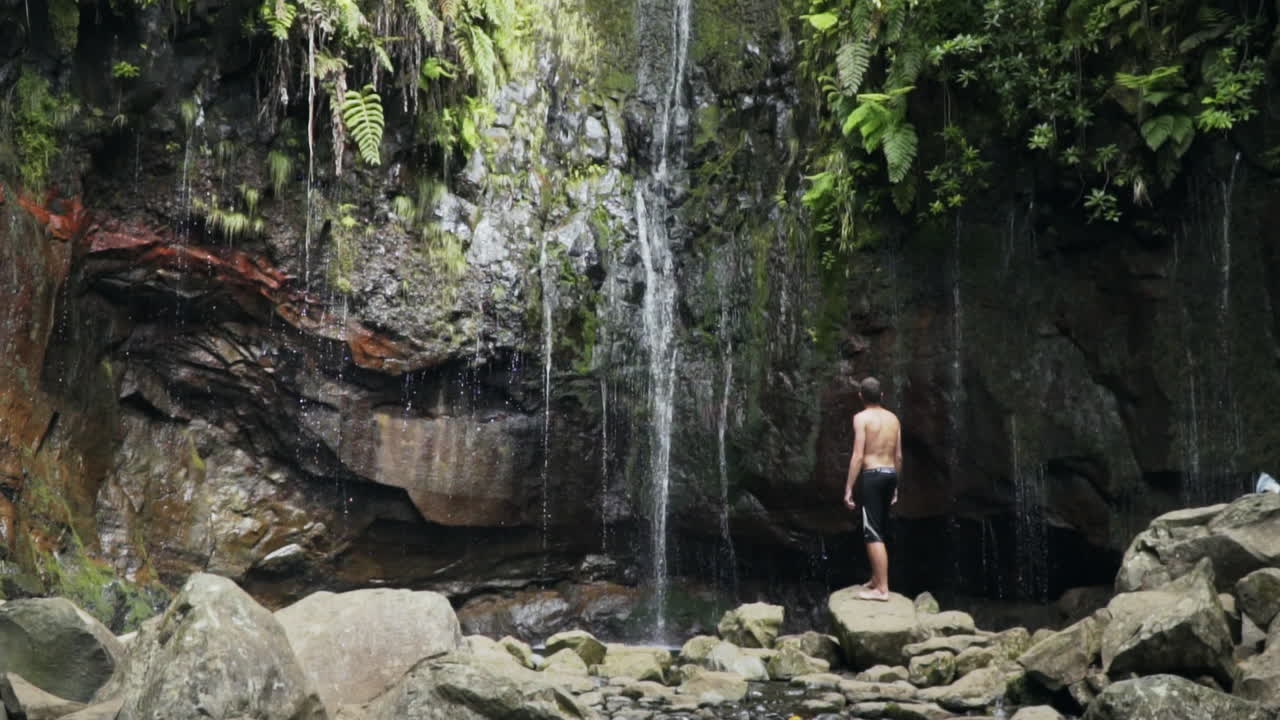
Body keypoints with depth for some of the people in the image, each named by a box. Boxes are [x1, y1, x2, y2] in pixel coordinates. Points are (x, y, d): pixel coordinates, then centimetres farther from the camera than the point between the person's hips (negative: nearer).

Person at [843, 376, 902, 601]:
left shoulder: (862, 417, -8)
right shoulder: (893, 418, 12)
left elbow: (858, 456, -14)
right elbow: (898, 456, 14)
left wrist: (849, 488, -12)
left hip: (872, 475, -7)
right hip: (890, 474, 7)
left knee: (873, 534, -6)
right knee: (878, 530, 19)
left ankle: (882, 589, -7)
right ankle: (876, 579, 29)